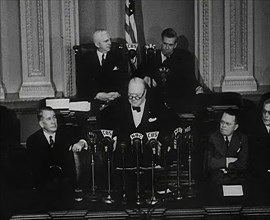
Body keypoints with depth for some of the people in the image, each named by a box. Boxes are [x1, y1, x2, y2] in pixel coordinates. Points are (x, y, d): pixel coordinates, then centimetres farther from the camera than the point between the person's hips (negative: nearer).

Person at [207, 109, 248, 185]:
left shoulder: (242, 139, 6)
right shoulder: (212, 137, 5)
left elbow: (243, 165, -5)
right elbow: (207, 162, -6)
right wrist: (226, 161, -8)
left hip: (236, 181, 0)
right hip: (215, 182, 0)